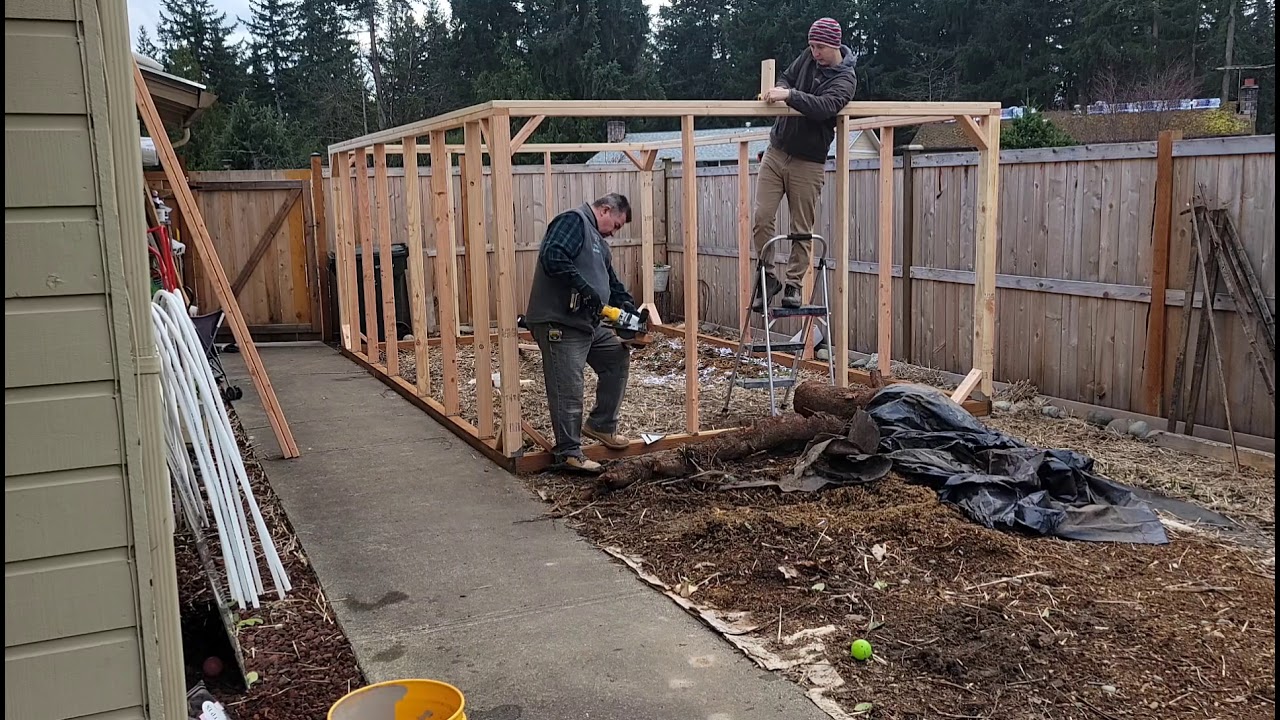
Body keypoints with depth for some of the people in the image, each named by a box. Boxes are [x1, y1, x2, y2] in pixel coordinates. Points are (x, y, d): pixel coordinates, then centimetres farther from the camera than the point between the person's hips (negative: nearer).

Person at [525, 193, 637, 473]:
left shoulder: (598, 241, 22)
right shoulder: (573, 221, -9)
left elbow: (613, 284, 27)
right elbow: (552, 257, -25)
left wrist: (630, 309, 13)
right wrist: (584, 289, -24)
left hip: (590, 324, 10)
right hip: (559, 324, -10)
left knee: (618, 358, 18)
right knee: (567, 391, -6)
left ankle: (601, 425, 26)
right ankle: (569, 453, 4)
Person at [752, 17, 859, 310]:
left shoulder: (845, 78, -11)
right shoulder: (808, 57, 4)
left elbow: (823, 107, -28)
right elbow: (786, 76, 19)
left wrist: (789, 96, -38)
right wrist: (781, 90, -4)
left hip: (808, 163, -5)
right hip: (776, 152, 5)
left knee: (802, 230, 0)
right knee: (761, 218, -3)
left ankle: (793, 285, 10)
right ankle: (769, 276, 10)